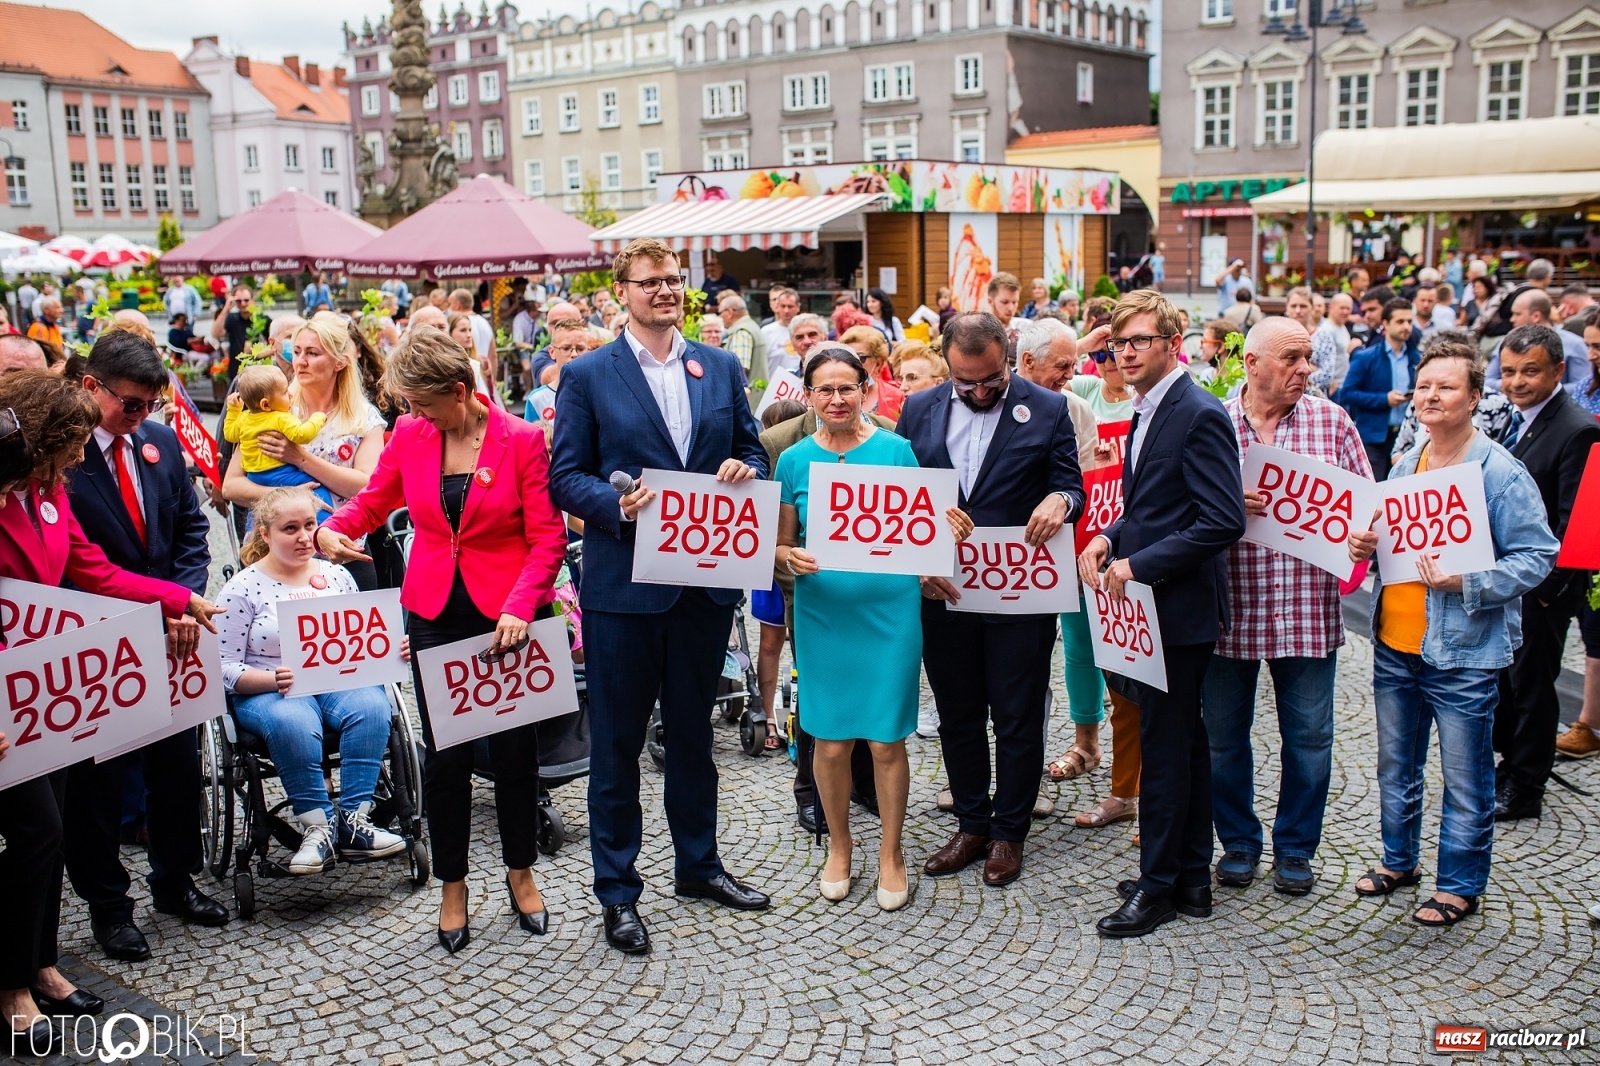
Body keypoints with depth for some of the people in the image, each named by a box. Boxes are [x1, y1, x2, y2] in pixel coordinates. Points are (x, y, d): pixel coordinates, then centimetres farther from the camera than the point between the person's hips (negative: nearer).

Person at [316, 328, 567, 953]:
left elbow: (547, 538, -9)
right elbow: (373, 500, 14)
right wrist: (334, 528, -7)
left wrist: (520, 606, -22)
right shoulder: (410, 435, 1)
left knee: (515, 749, 8)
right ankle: (452, 886, 24)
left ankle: (520, 872, 30)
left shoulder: (521, 439, -9)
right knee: (445, 755, 6)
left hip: (509, 615, -2)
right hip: (435, 614, 3)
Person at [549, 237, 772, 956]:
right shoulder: (588, 376, -2)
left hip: (706, 580, 4)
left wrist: (745, 470, -10)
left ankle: (698, 865, 34)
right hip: (624, 582, -4)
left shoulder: (720, 368, 9)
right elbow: (566, 477, -5)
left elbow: (754, 452, 13)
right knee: (616, 740, 6)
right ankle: (617, 891, 19)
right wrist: (618, 505, -23)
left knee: (693, 731, 18)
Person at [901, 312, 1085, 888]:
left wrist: (1059, 501, -24)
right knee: (957, 717, 13)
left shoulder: (1048, 409, -3)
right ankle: (971, 824, 29)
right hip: (942, 592, 3)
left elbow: (1071, 485, 1)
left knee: (1018, 721, 6)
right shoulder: (920, 410, 4)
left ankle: (1008, 833, 22)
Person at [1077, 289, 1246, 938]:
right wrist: (1110, 538, 3)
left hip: (1179, 607, -9)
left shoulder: (1200, 415, -16)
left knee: (1165, 745, 0)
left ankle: (1159, 885, 13)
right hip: (1148, 603, 9)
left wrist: (1139, 565, -21)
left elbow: (1223, 520, -22)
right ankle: (1192, 877, 27)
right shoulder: (1147, 412, 14)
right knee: (1183, 741, 16)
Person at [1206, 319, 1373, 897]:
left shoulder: (1331, 420, 3)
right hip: (1229, 608, -1)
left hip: (1308, 611, 1)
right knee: (1224, 735, 10)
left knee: (1308, 735, 8)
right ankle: (1238, 842, 28)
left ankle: (1295, 847, 26)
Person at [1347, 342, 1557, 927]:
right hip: (1394, 643, 7)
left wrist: (1466, 583, -26)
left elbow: (1536, 556, -14)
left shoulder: (1502, 473, -12)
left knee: (1465, 779, 6)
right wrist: (1365, 545, -2)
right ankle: (1399, 859, 37)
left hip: (1463, 651, -6)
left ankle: (1460, 884, 21)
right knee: (1395, 766, 19)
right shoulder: (1404, 464, 8)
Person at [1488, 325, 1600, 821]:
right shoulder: (1513, 419, 7)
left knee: (1530, 683, 5)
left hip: (1541, 583, -8)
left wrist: (1547, 586, -17)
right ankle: (1511, 763, 35)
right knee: (1504, 676, 18)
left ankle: (1525, 789, 18)